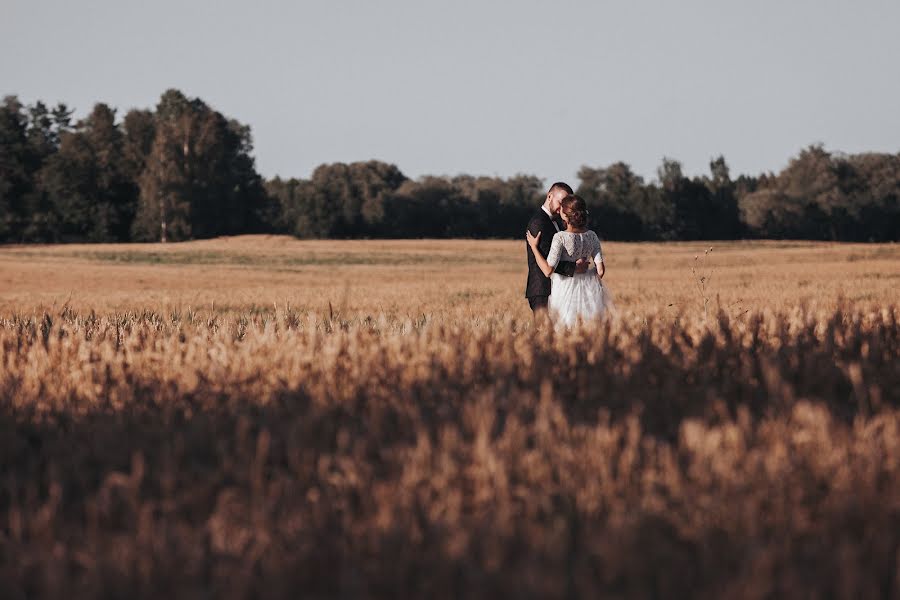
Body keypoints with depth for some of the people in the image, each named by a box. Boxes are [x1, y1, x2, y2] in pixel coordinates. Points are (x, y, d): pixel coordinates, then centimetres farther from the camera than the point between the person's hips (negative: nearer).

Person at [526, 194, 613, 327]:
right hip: (588, 288, 5)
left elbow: (548, 270, -19)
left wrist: (534, 247, -10)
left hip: (564, 289, -5)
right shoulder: (591, 236, -2)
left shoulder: (560, 237, -17)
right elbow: (601, 270, -1)